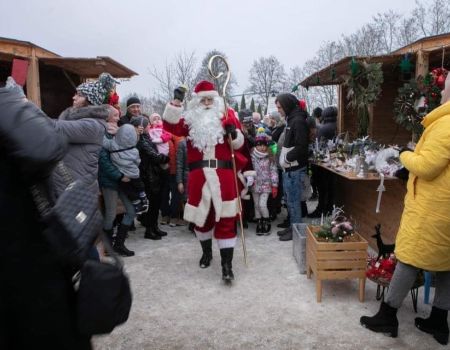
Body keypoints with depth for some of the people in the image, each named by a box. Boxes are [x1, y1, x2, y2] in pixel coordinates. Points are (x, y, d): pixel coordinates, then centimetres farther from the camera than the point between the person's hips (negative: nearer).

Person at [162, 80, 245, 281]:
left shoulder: (227, 115, 9)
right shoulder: (190, 119, 11)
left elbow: (239, 144, 8)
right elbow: (171, 126, -4)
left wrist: (234, 133, -13)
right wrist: (176, 102, -10)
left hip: (223, 175, -1)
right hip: (198, 175, 2)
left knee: (225, 219, -3)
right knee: (201, 215, 14)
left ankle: (227, 265, 1)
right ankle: (206, 251, 38)